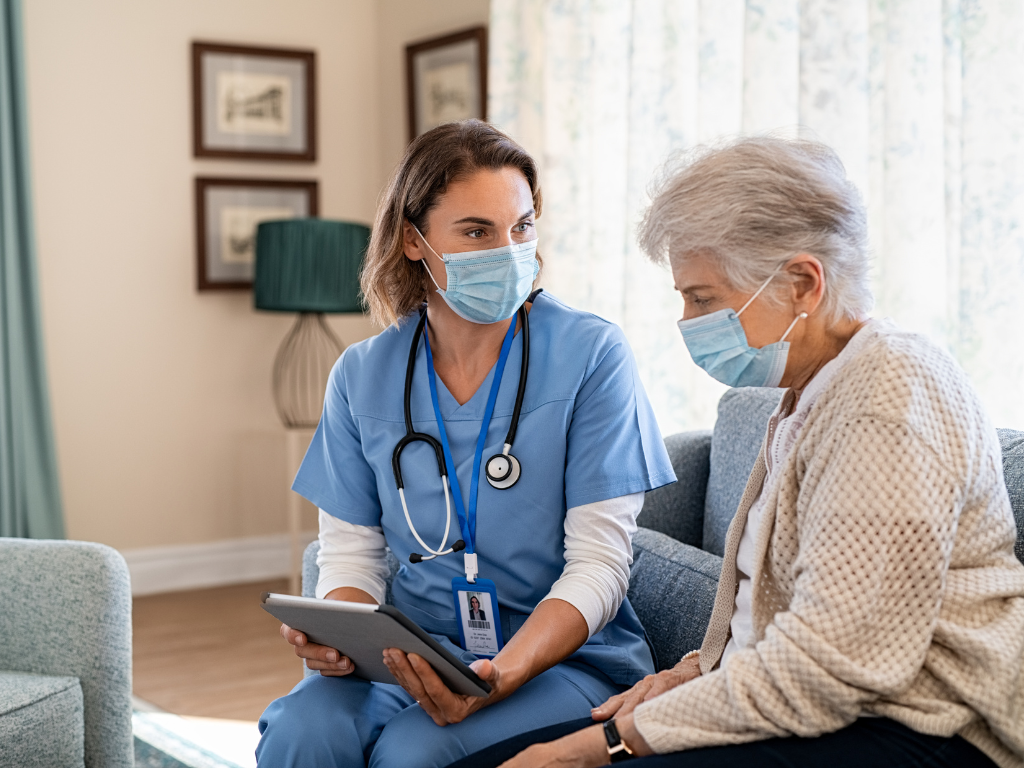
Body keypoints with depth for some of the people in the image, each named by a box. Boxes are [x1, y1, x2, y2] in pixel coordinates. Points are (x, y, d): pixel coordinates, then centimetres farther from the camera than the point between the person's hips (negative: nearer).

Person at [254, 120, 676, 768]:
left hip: (563, 656, -3)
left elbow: (598, 564, -10)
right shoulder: (363, 375, 4)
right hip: (411, 652, 3)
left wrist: (501, 677, -25)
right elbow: (351, 552, 8)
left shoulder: (592, 355, -7)